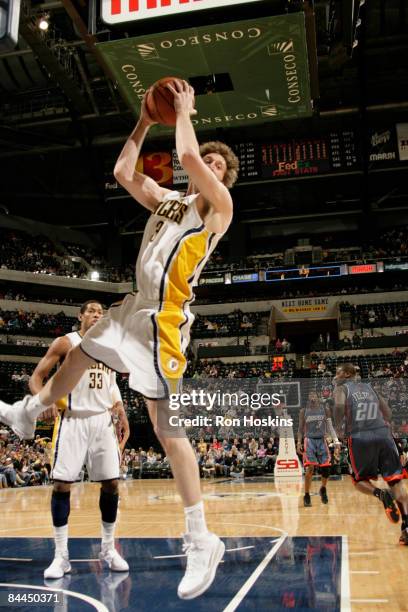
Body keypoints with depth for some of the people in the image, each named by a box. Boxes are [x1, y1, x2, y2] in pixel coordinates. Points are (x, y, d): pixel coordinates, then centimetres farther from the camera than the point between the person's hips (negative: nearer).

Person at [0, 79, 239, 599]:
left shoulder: (219, 205, -5)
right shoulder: (168, 200, 18)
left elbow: (187, 155, -21)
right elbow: (123, 172, 18)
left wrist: (184, 111, -3)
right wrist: (146, 120, 18)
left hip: (163, 321, -9)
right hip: (136, 307, 9)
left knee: (166, 427, -11)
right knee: (78, 355, 29)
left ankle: (201, 542, -2)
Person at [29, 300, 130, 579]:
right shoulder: (66, 343, -1)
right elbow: (37, 376, -4)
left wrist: (122, 414, 9)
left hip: (103, 420, 4)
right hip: (72, 420, -4)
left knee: (111, 482, 3)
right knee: (62, 484, -5)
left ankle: (109, 548, 18)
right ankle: (61, 555, 7)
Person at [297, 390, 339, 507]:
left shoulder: (325, 410, 3)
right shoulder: (303, 411, 1)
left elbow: (330, 426, 5)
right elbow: (300, 429, 5)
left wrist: (336, 440, -6)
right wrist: (299, 443, -7)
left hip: (322, 440, 2)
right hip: (309, 441, -2)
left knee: (326, 468, 1)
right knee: (310, 468, -13)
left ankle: (323, 490, 29)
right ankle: (307, 496, -2)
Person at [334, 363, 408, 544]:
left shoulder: (342, 388, 9)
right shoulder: (369, 387, 24)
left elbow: (339, 405, -13)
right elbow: (387, 412, 22)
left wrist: (340, 427, 0)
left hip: (360, 438, -3)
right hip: (383, 434, 4)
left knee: (359, 480, 15)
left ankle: (381, 494, -15)